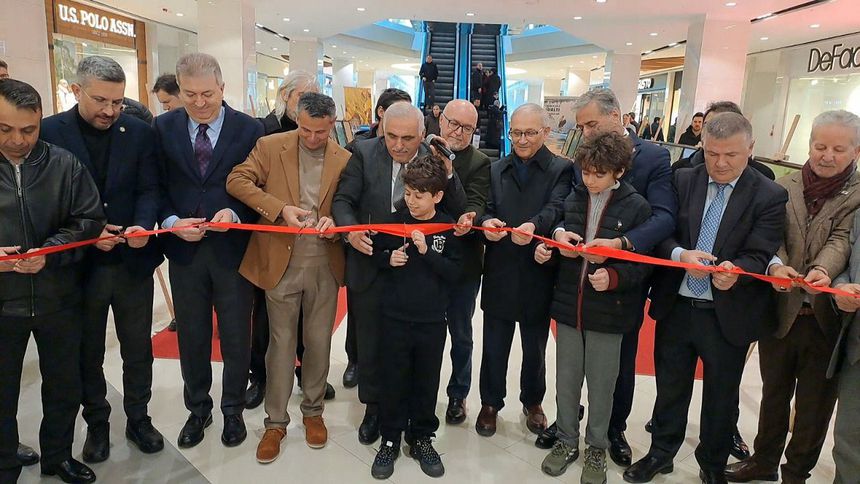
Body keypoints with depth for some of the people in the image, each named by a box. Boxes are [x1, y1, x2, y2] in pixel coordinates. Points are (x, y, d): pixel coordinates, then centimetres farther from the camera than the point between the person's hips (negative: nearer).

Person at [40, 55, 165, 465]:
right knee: (87, 353, 16)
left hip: (132, 262, 1)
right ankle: (97, 424, 35)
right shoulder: (48, 132, -5)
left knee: (138, 349, 14)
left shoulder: (140, 133, -1)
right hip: (79, 263, -1)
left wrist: (143, 226, -22)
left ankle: (138, 419, 33)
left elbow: (148, 189, -3)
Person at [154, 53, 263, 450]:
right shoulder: (163, 127, 2)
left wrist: (234, 214, -19)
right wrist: (172, 221, -13)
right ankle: (198, 408, 36)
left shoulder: (249, 129, -5)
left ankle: (233, 409, 31)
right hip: (183, 247, 2)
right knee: (191, 335, 15)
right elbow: (157, 186, 4)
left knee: (236, 335, 11)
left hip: (233, 248, -2)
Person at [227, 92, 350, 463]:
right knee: (281, 343, 8)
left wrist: (334, 220, -18)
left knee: (318, 342, 12)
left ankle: (313, 411, 33)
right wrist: (280, 208, -20)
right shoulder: (270, 146, -1)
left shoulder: (344, 159, 3)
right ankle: (275, 421, 24)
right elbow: (236, 181, -8)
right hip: (281, 262, -1)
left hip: (325, 264, 1)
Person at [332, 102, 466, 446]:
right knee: (370, 343, 16)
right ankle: (373, 407, 38)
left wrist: (447, 174, -23)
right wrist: (351, 229, -28)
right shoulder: (365, 153, -7)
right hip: (371, 266, 0)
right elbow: (343, 200, -8)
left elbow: (458, 213, -8)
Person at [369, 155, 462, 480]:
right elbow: (375, 255, 7)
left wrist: (427, 252, -20)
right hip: (396, 316, 0)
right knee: (394, 380, 9)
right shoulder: (394, 221, -3)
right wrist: (388, 259, -13)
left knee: (426, 381, 13)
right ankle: (390, 439, 27)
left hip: (432, 320, 0)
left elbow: (455, 273, -8)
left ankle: (421, 438, 31)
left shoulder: (448, 227, -5)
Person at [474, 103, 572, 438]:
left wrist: (534, 225, -40)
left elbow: (556, 207, -19)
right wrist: (486, 222, -25)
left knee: (535, 348, 16)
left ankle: (533, 402, 38)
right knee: (494, 346, 11)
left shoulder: (561, 170, -1)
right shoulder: (496, 169, 9)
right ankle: (490, 403, 32)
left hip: (538, 276, -2)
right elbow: (488, 209, 0)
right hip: (500, 275, 2)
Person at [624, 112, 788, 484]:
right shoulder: (683, 181, 0)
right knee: (670, 388, 18)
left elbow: (760, 255, -13)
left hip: (728, 315, -1)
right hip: (675, 307, 2)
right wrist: (681, 255, -24)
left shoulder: (770, 196, -7)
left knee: (721, 398, 17)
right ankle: (661, 453, 39)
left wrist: (735, 269, -34)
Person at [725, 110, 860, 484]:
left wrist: (822, 270, -37)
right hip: (780, 310, 2)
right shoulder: (784, 186, 2)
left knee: (815, 402, 13)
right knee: (774, 392, 19)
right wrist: (776, 265, -28)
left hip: (826, 316, -2)